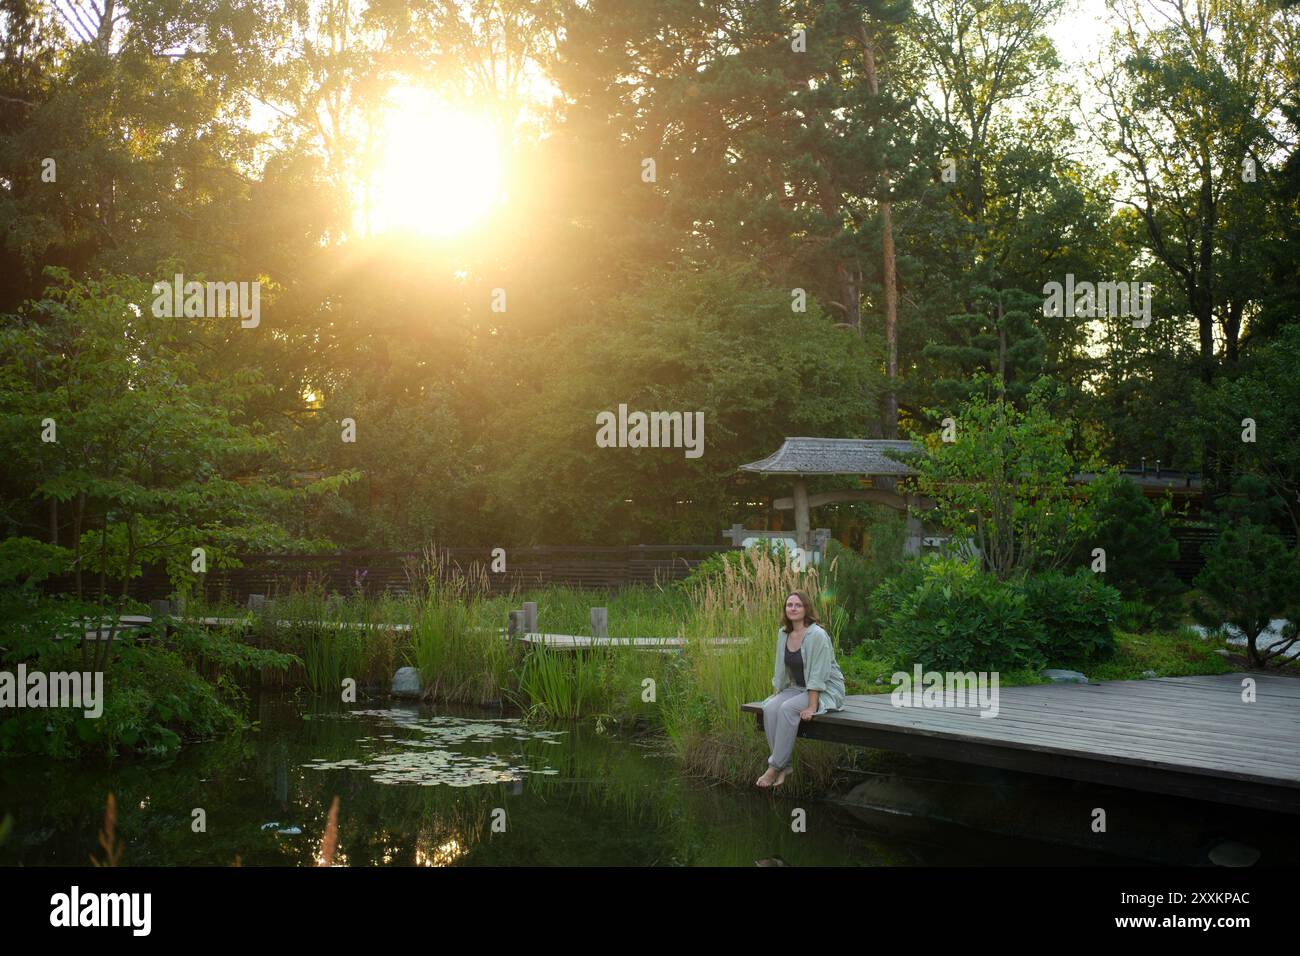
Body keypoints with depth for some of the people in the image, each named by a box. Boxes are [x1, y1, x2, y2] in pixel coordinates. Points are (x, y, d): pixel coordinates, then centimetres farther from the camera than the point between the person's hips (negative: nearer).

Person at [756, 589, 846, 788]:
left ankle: (775, 767, -23)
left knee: (787, 709, -31)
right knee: (769, 708, -22)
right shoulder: (783, 634, 4)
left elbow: (818, 674, -23)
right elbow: (780, 669, 12)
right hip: (797, 688, 7)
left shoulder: (817, 635, -19)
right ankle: (784, 766, -19)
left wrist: (811, 707, -26)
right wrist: (776, 695, 4)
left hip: (825, 691, -7)